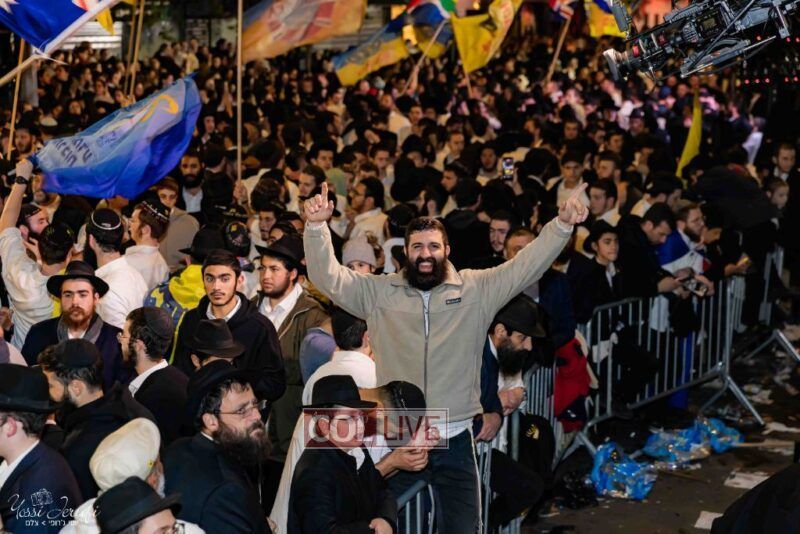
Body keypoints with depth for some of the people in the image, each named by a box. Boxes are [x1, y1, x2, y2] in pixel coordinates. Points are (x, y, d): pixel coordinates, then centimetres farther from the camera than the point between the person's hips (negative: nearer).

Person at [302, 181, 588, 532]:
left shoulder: (477, 289, 2)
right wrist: (316, 226, -19)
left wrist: (562, 224, -16)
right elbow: (327, 277, -3)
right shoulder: (378, 292, 2)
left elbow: (527, 266, -3)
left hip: (454, 442, 0)